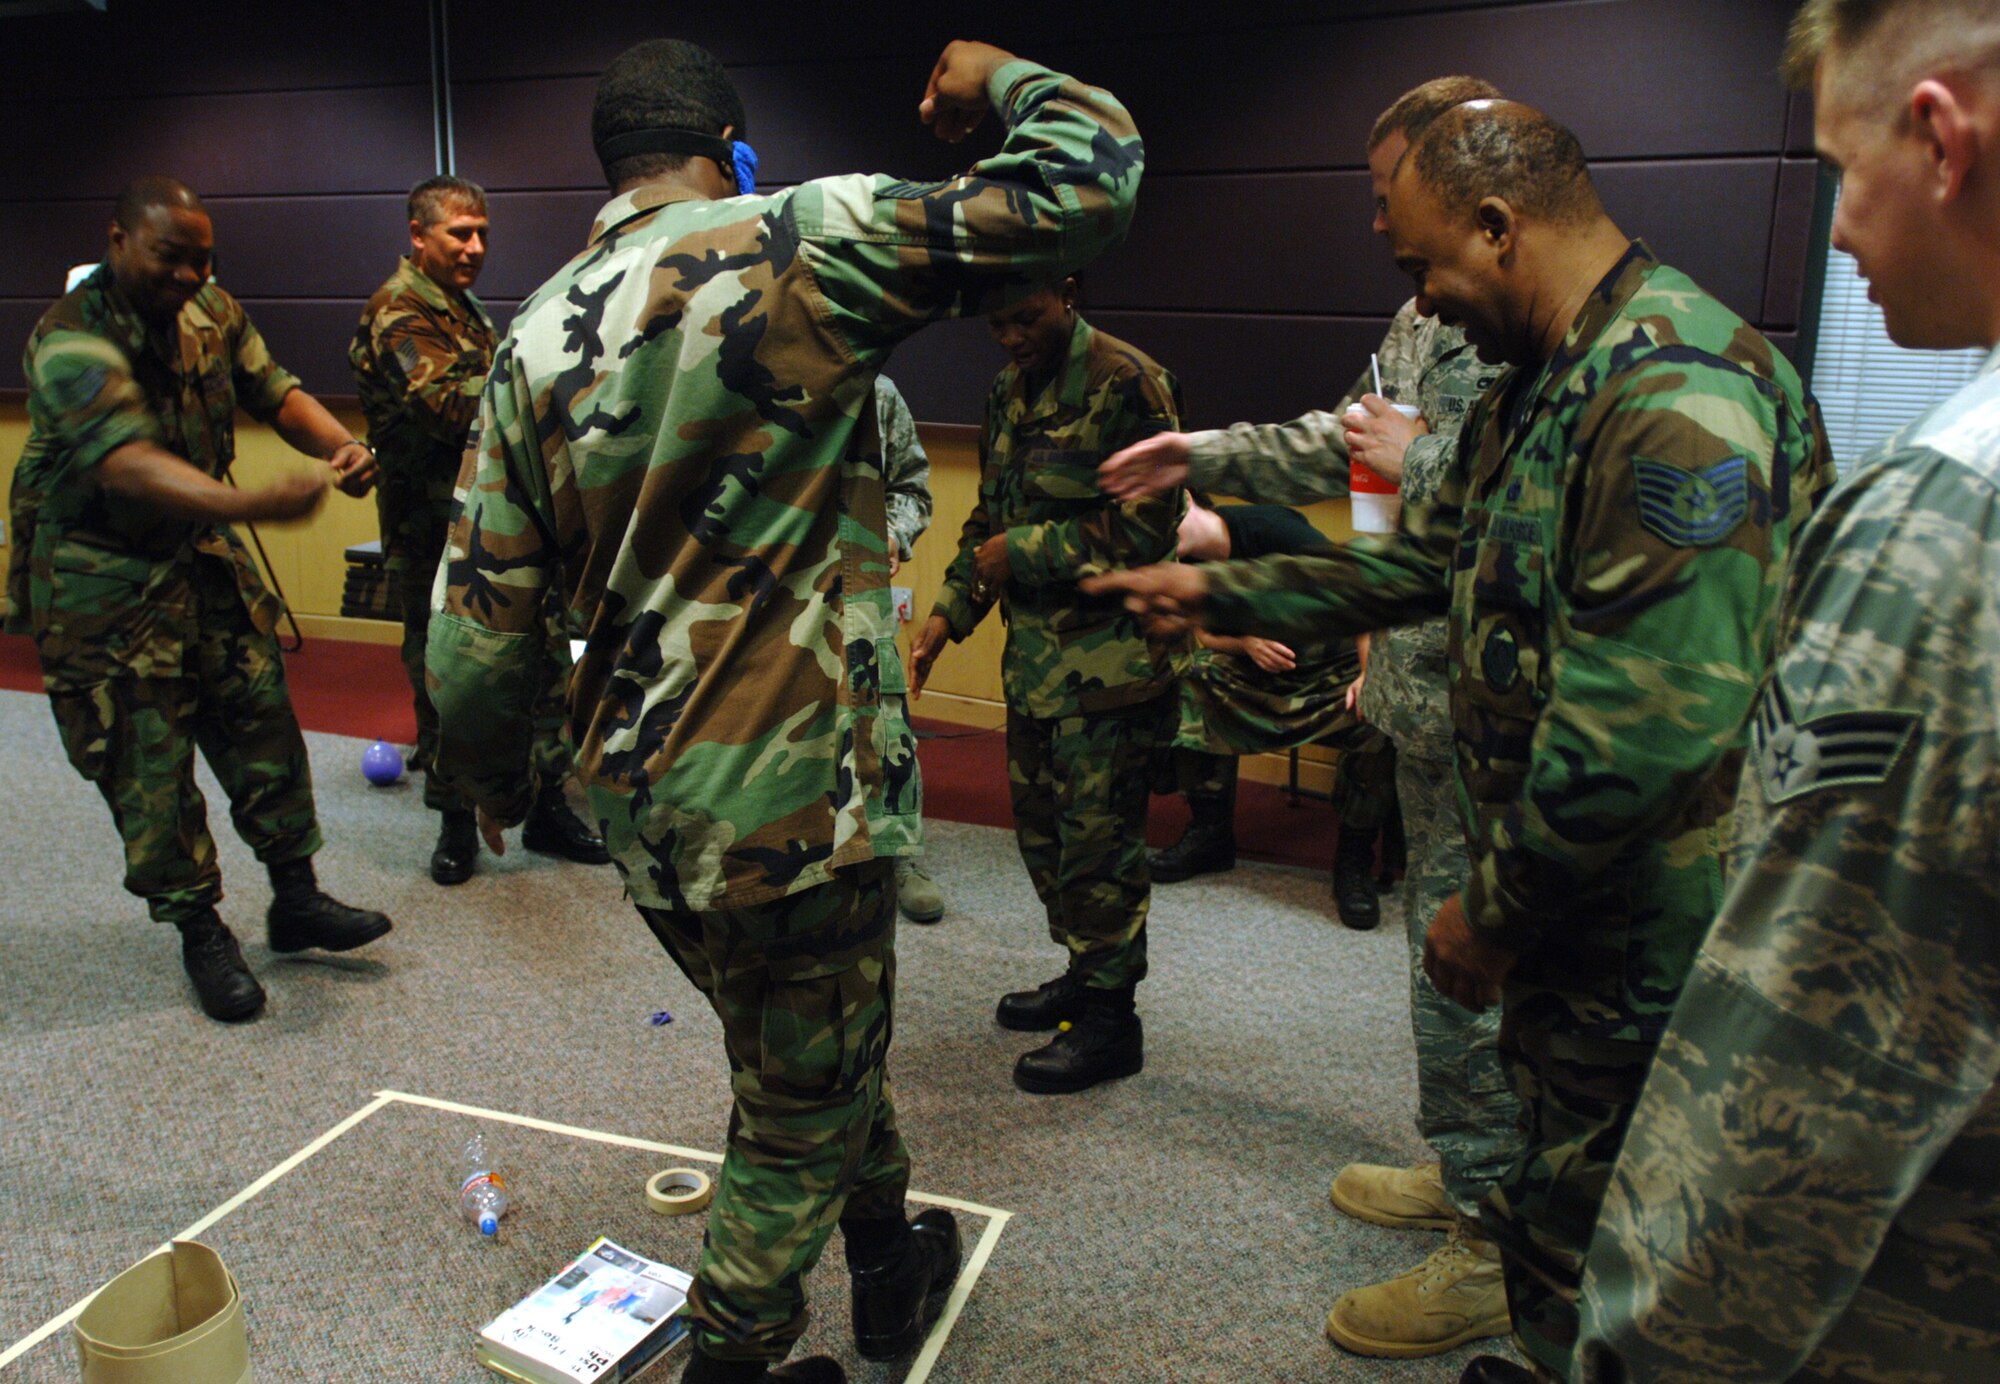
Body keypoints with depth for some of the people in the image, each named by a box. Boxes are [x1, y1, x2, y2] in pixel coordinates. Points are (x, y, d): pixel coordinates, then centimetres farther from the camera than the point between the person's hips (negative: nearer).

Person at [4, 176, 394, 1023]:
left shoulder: (211, 312, 1)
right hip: (103, 584, -6)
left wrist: (339, 447, -20)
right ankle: (199, 931, 13)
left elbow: (275, 393, 3)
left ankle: (294, 897, 21)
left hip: (204, 557, 7)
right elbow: (131, 466, -37)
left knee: (262, 718, 8)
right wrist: (257, 504, -52)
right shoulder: (71, 341, -23)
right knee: (150, 764, -1)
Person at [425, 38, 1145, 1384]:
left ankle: (892, 1260, 53)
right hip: (792, 799, -7)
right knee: (798, 1118, 15)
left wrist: (497, 779, 20)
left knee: (822, 1054, 30)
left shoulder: (534, 342, 3)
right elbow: (1090, 177, -13)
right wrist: (1004, 77, 8)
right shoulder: (797, 246, -13)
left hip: (644, 807, 8)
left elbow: (477, 633, 2)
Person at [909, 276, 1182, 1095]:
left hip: (1108, 654, -8)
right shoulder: (1009, 392, 15)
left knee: (1097, 835, -2)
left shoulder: (1126, 383, -12)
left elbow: (1144, 528, -18)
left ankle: (1110, 1016, 12)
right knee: (1041, 824, 16)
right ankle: (1083, 974, 33)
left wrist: (1022, 552, -13)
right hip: (1034, 651, 8)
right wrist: (948, 615, 11)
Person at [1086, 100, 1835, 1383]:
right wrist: (1215, 589, 17)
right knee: (1555, 1196, 26)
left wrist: (1496, 912, -18)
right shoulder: (1538, 387, 10)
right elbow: (1417, 563, 19)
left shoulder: (1680, 399, -25)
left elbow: (1649, 725, -29)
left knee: (1579, 1243, 7)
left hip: (1641, 927, -9)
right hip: (1553, 883, 10)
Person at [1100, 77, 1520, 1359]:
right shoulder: (1430, 311, 14)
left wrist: (1420, 464, -18)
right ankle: (1470, 1171, 38)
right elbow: (1345, 440, 26)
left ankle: (1500, 1251, 15)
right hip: (1433, 687, 10)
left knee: (1468, 963, -2)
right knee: (1447, 933, 20)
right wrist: (1207, 454, 24)